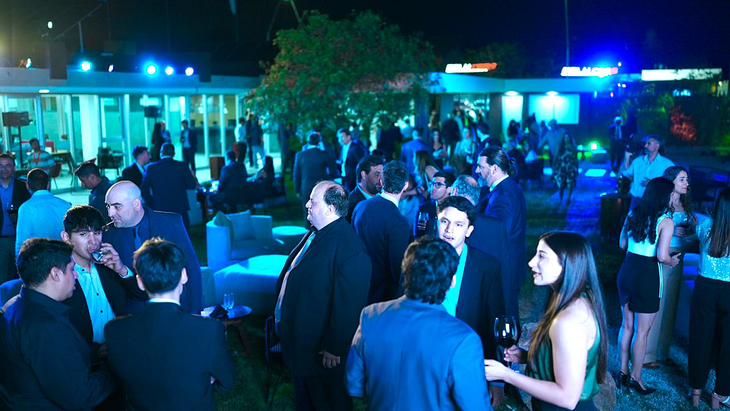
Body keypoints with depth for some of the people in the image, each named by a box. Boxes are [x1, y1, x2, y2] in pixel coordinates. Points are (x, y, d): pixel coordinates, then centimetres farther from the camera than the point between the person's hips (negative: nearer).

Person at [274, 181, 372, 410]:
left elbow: (349, 305, -28)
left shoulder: (348, 249, -28)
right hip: (298, 339, 9)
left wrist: (334, 348, -23)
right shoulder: (316, 234, 2)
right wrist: (282, 317, 17)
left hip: (320, 348, -9)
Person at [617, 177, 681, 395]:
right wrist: (673, 262, 0)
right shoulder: (665, 221, -14)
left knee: (627, 324, 18)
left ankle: (624, 371, 28)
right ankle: (636, 377, 16)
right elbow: (662, 256, -20)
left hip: (627, 270, 6)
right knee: (642, 331, 6)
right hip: (647, 276, -6)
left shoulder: (633, 214, 5)